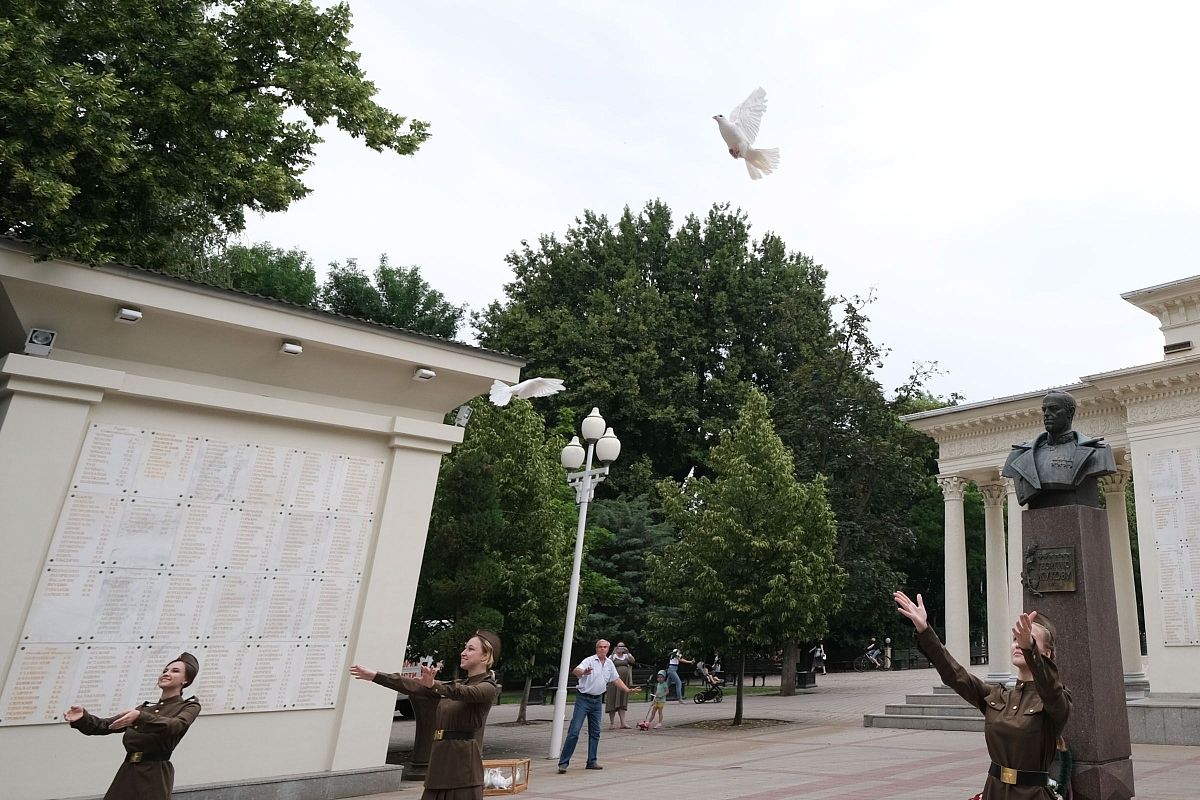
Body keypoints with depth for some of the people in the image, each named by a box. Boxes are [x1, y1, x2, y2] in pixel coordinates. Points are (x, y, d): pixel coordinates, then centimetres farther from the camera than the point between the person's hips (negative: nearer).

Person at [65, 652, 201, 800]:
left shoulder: (189, 706, 5)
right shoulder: (145, 708, 22)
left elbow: (175, 726, -17)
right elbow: (104, 726, 14)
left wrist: (140, 717, -28)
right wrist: (82, 717, -5)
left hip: (155, 776, -5)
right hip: (127, 773, 5)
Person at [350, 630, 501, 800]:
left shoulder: (488, 688, -5)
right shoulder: (456, 685, 19)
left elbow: (464, 692, -26)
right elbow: (413, 686, 14)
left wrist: (434, 685, -44)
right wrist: (374, 676, 9)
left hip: (464, 763, -7)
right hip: (440, 761, 7)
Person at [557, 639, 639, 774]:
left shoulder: (610, 663, 9)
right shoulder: (589, 660, -12)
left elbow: (616, 679, 21)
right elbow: (575, 671, -28)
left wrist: (628, 690, 12)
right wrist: (584, 672, -50)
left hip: (597, 700, 6)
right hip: (583, 698, -6)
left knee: (595, 732, 10)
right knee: (574, 731, -9)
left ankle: (592, 761, 20)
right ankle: (563, 762, -6)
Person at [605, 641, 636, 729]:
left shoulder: (626, 656, 11)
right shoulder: (613, 656, 1)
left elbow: (633, 661, -6)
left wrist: (628, 652, -18)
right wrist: (613, 653, -26)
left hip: (625, 682, 4)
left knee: (622, 702, 4)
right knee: (613, 701, -1)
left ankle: (623, 723, 4)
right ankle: (612, 723, 6)